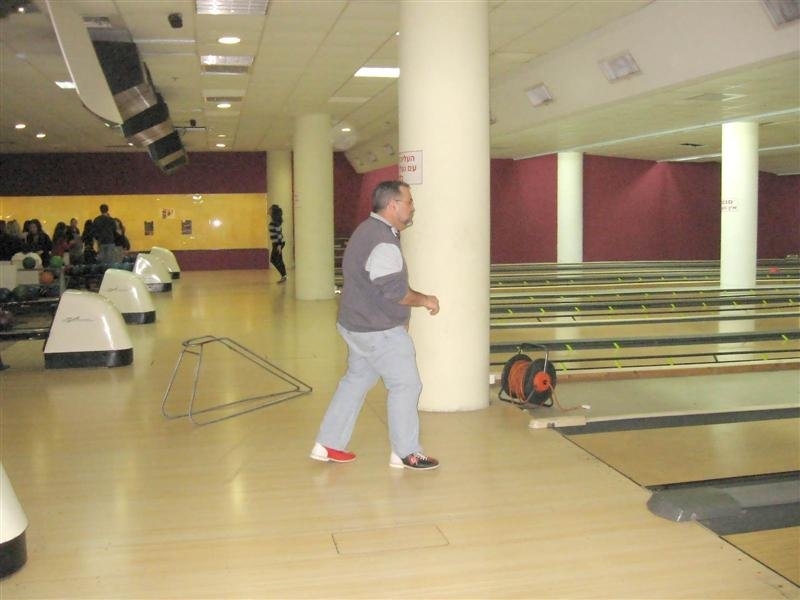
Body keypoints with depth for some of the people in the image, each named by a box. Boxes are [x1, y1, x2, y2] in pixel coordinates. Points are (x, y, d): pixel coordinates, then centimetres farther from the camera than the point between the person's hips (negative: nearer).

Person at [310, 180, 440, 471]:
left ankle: (327, 444, 25)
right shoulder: (383, 241, -23)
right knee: (406, 385, 1)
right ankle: (406, 453, 13)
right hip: (379, 332, -11)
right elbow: (395, 290, -25)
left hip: (358, 326, 11)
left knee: (355, 380, 18)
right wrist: (425, 300, -10)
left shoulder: (368, 230, 11)